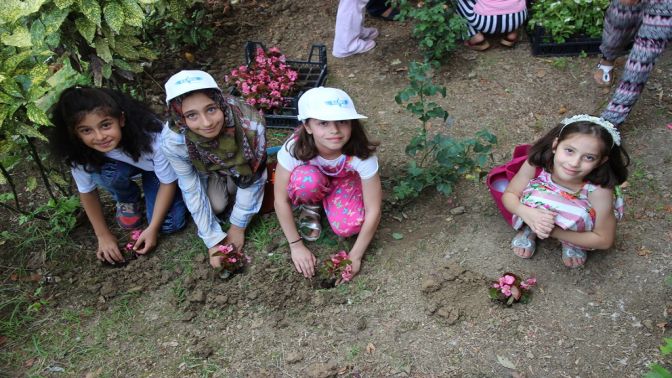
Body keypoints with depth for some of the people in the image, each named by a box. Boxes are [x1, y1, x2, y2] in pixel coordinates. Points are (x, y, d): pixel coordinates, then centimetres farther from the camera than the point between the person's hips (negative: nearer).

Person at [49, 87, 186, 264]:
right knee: (100, 171, -33)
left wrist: (152, 228, -24)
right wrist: (104, 235, -10)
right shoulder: (79, 150, -30)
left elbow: (168, 182, -25)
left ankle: (146, 186, 11)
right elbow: (87, 191, -13)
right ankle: (127, 200, 1)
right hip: (122, 166, 2)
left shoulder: (152, 137, -39)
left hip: (155, 167, -2)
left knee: (169, 225, -20)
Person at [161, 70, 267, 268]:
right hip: (205, 171, 0)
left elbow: (252, 179, -25)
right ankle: (218, 182, 14)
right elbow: (192, 191, -22)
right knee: (217, 205, -18)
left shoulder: (250, 125, -42)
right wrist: (213, 240, -19)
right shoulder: (173, 140, -37)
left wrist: (238, 226, -15)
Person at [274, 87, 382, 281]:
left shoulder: (360, 154, -37)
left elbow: (373, 211, -28)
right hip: (313, 180, 0)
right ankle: (310, 208, -3)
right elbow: (281, 200, -23)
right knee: (306, 179, -36)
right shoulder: (294, 148, -36)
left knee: (348, 226, -27)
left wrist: (355, 256, -23)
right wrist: (296, 245, -19)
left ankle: (328, 201, 5)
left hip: (345, 181, 0)